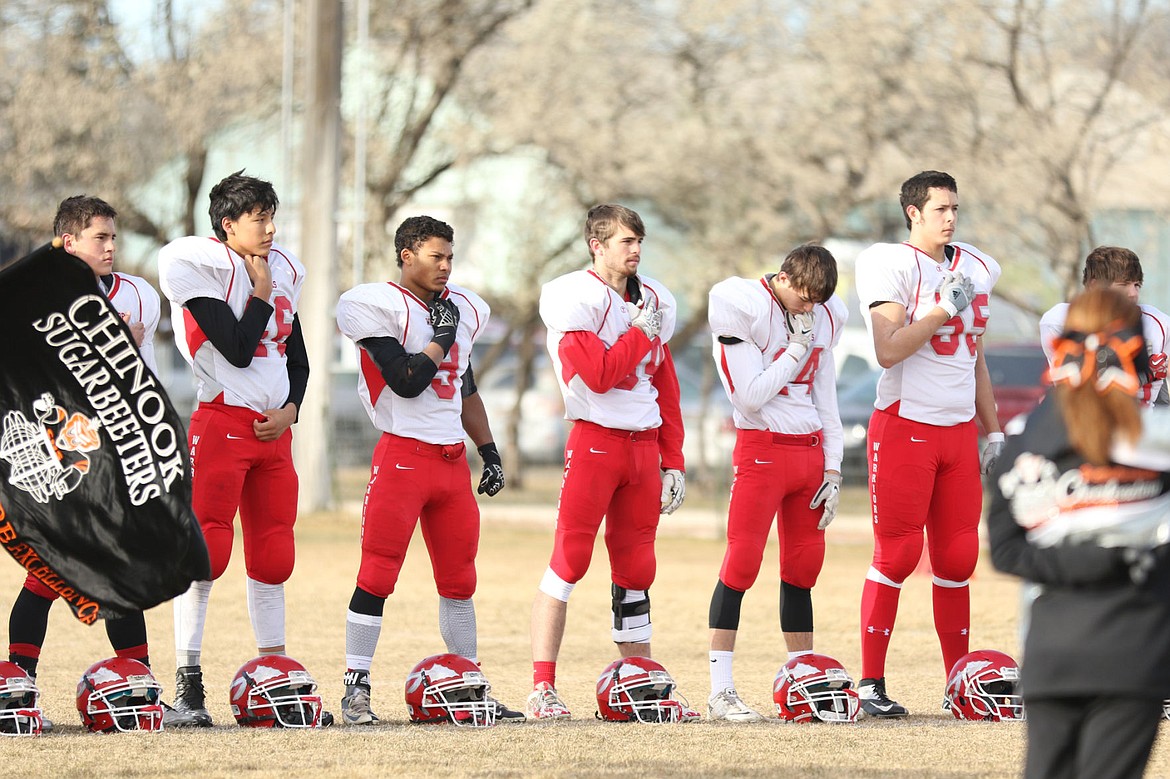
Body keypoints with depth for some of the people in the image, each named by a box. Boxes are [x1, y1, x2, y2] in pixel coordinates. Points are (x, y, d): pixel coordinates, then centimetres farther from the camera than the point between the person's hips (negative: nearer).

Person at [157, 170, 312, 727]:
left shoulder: (281, 270, 15)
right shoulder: (204, 266, -8)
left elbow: (297, 356, 20)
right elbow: (238, 350, -16)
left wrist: (290, 410, 3)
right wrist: (262, 295, -4)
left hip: (274, 430, 7)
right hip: (221, 424, -7)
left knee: (273, 555, 10)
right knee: (206, 551, -12)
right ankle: (187, 681, -12)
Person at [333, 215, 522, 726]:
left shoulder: (462, 309, 14)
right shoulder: (379, 307, -9)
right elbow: (406, 383, -18)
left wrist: (489, 450, 18)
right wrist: (441, 338, -9)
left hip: (452, 460, 7)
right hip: (404, 454, -7)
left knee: (459, 581, 10)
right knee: (377, 576, -8)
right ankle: (356, 690, -5)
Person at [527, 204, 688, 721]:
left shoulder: (653, 300, 13)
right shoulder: (575, 299, -9)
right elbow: (600, 376, -18)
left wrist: (672, 461, 14)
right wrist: (642, 331, -7)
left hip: (644, 445, 6)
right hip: (595, 440, -6)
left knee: (636, 570, 9)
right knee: (569, 561, -10)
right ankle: (542, 690, -9)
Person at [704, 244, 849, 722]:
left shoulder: (823, 316, 10)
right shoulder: (742, 306, -11)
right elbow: (751, 395, -16)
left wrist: (832, 470, 12)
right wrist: (798, 347, -12)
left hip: (811, 450, 6)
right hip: (762, 449, -6)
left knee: (803, 567, 8)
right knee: (742, 565, -11)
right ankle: (720, 692, -11)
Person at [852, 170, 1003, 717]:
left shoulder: (976, 269, 14)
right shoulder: (891, 266, -7)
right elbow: (889, 350, -18)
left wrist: (993, 431, 20)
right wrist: (945, 308, -17)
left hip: (959, 430, 6)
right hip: (904, 425, -6)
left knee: (957, 559, 6)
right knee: (897, 554, -6)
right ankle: (871, 684, -1)